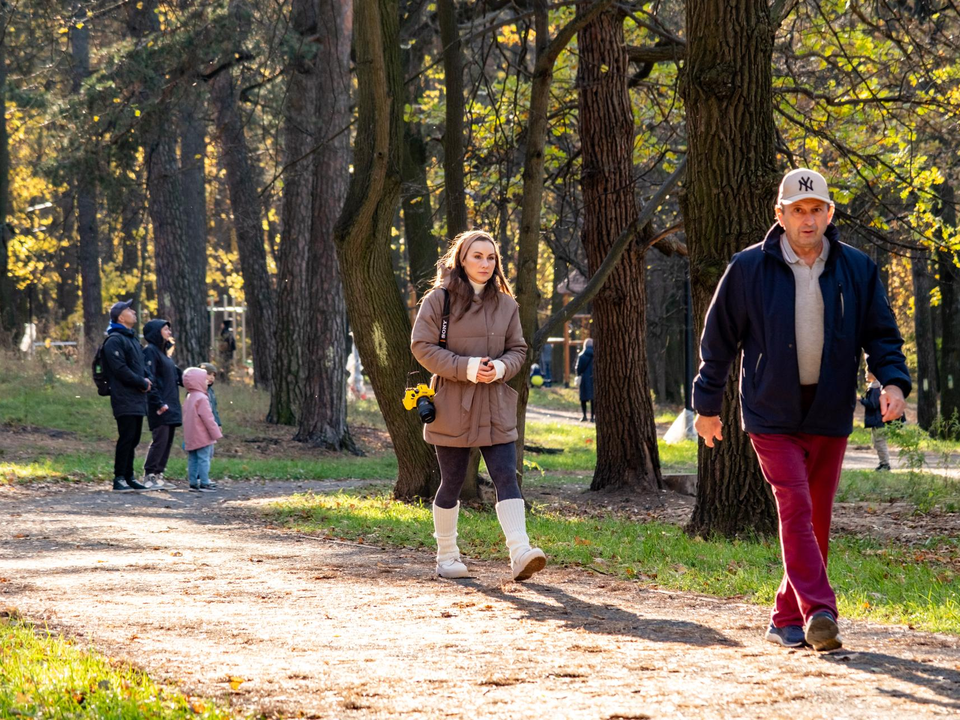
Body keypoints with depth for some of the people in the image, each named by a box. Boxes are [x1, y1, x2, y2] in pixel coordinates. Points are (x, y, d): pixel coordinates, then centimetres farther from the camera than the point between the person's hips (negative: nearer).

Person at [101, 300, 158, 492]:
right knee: (126, 438, -11)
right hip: (125, 399, -9)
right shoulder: (115, 340, -9)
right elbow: (120, 369, -18)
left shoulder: (132, 339, 21)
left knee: (133, 439, 11)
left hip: (137, 400, 9)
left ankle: (129, 478, 16)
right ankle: (119, 478, -8)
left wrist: (147, 381, 4)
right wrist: (142, 383, -11)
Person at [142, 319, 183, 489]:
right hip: (160, 408, -9)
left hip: (171, 407, 9)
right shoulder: (150, 351, -8)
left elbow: (177, 375, 27)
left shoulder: (163, 352, 21)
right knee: (160, 440, -11)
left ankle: (158, 475, 9)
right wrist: (158, 403, -22)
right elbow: (149, 379, -17)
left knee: (168, 441, 7)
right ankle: (149, 475, -8)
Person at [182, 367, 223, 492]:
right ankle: (204, 483, -8)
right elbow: (208, 419, -17)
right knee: (204, 459, -7)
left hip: (190, 438, 9)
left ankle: (192, 482, 12)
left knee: (193, 460, 10)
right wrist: (216, 434, -12)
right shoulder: (201, 398, -15)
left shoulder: (189, 398, 16)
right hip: (202, 437, -9)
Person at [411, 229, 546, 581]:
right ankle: (446, 555, 21)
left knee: (507, 477, -10)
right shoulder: (439, 300, -4)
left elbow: (518, 349, 13)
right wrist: (465, 367, -18)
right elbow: (422, 346, -8)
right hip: (452, 407, -3)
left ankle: (520, 552, -20)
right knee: (451, 483, 6)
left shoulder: (506, 304, 9)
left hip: (496, 409, 3)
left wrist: (501, 367, -11)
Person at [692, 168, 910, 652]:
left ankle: (787, 619, 16)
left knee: (817, 520, 6)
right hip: (771, 414, -3)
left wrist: (893, 380, -10)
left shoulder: (857, 270, 3)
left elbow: (881, 334, 9)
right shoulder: (749, 269, -2)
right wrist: (707, 404, 9)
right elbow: (718, 339, 6)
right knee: (795, 507, -18)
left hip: (829, 415, 3)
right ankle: (818, 611, -26)